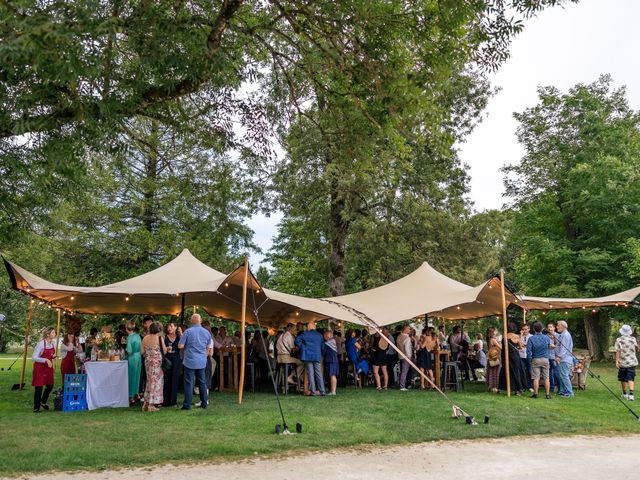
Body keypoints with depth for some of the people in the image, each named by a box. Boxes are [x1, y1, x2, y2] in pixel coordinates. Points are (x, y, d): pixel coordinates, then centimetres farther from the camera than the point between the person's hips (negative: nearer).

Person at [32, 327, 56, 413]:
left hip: (49, 367, 7)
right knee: (39, 387, -3)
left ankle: (43, 402, 34)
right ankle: (36, 408, 9)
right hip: (40, 367, -7)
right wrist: (46, 360, -30)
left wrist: (54, 356, -2)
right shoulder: (40, 344, -20)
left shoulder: (53, 343, 1)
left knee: (50, 386, 11)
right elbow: (34, 357, -22)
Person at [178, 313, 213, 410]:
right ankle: (204, 403, 17)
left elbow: (180, 346, -9)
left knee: (189, 383, 0)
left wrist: (187, 347, 10)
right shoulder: (206, 332, 3)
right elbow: (209, 348, 12)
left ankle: (187, 405, 1)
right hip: (202, 362, 4)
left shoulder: (188, 332, -10)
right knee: (202, 382, 13)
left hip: (190, 361, -4)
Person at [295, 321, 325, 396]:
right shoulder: (319, 335, 7)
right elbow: (322, 346, 10)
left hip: (308, 356, -2)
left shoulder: (305, 334, -2)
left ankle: (313, 391, 0)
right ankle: (322, 391, 3)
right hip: (317, 356, 2)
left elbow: (297, 340, -9)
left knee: (310, 374, 2)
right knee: (318, 373, 6)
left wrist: (302, 347, 0)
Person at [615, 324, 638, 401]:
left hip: (622, 362, -1)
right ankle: (631, 393, -20)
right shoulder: (633, 339, -1)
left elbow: (618, 351, -13)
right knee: (630, 378, -1)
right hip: (632, 362, 1)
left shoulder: (619, 340, -8)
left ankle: (624, 394, 25)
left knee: (623, 379, 13)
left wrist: (617, 361, -14)